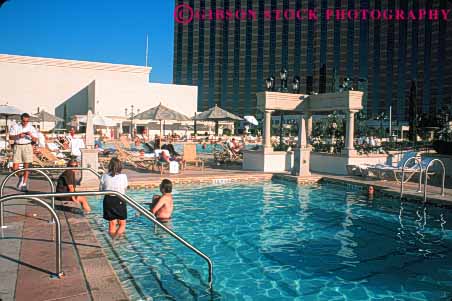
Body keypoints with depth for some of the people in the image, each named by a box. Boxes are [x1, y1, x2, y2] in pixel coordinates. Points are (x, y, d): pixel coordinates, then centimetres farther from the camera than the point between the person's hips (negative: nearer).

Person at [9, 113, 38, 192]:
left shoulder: (31, 128, 5)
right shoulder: (15, 126, 4)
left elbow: (35, 140, 3)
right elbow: (10, 137, 0)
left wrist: (31, 135, -17)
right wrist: (18, 136, -17)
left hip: (27, 146, 0)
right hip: (17, 146, 0)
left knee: (26, 167, 0)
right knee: (15, 167, -5)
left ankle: (24, 185, 9)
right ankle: (20, 177, 27)